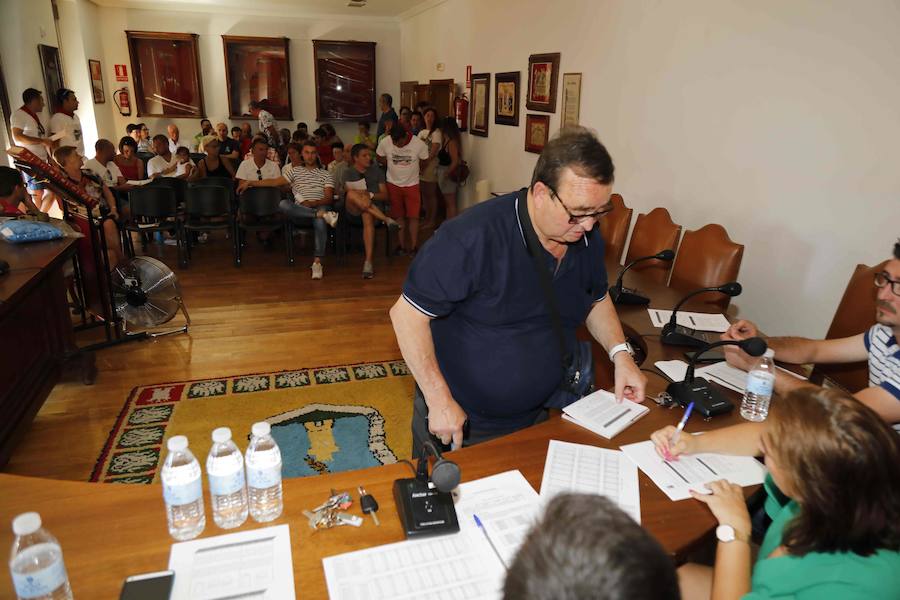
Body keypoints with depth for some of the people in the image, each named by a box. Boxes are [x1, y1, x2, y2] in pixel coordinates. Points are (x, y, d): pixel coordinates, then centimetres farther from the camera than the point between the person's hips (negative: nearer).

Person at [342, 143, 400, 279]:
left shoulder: (377, 171, 15)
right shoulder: (348, 172, 12)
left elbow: (385, 196, 7)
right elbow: (347, 191, -5)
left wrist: (371, 195, -14)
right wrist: (361, 195, -26)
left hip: (375, 207, 0)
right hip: (354, 208, 0)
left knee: (368, 217, -37)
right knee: (352, 194, -34)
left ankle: (368, 262, -44)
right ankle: (386, 219, -35)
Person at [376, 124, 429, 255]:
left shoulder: (419, 144, -19)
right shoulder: (385, 142, -15)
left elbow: (425, 161, -1)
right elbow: (379, 158, 4)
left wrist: (410, 169, 4)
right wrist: (394, 166, -2)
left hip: (412, 184, -1)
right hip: (393, 184, 1)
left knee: (413, 216, -2)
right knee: (399, 216, 8)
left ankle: (414, 246, 7)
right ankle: (402, 244, 17)